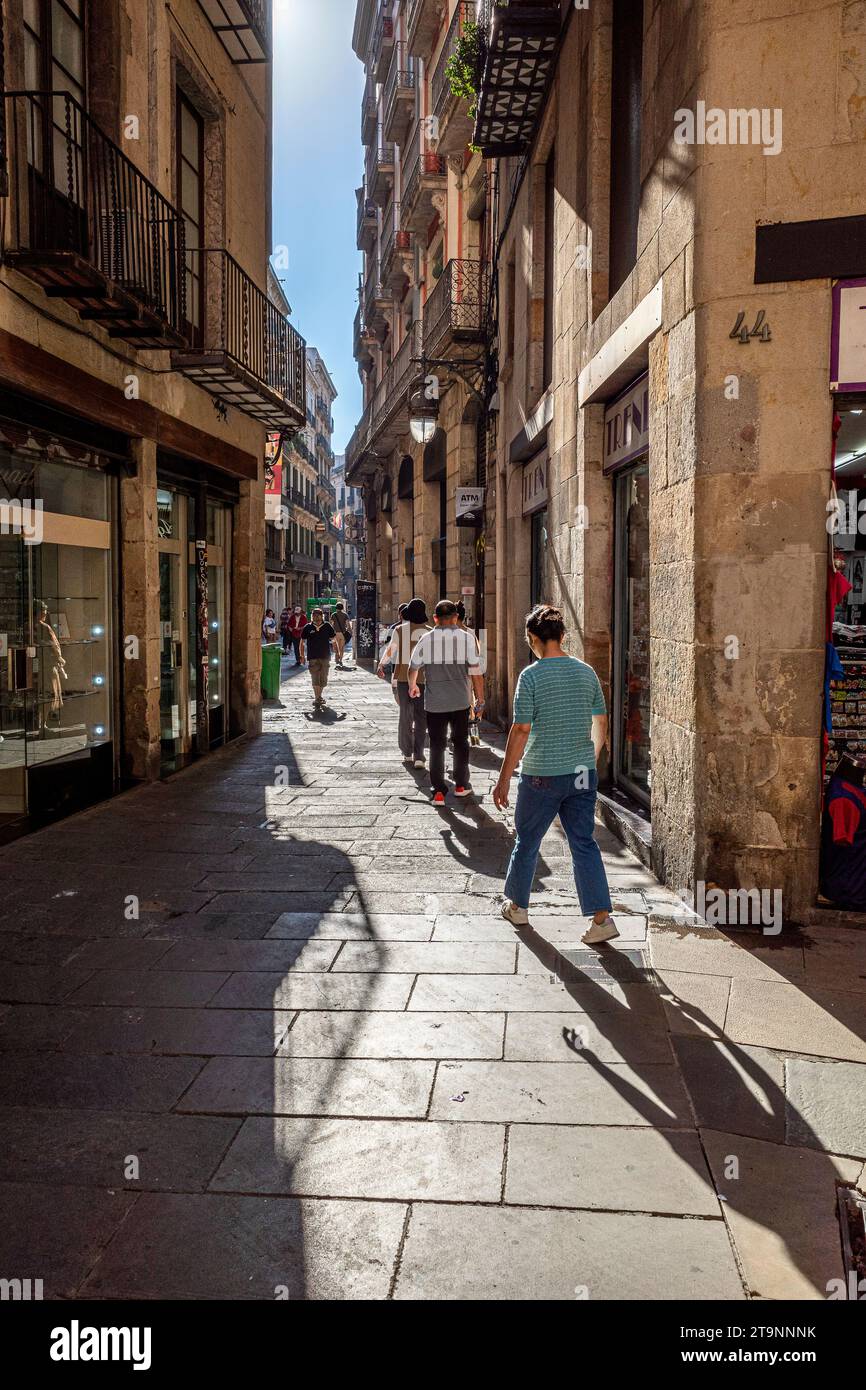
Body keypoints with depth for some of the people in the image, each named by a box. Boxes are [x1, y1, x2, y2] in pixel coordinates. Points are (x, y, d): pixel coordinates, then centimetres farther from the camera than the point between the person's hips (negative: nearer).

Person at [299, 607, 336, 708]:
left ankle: (319, 696, 30)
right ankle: (317, 699, -9)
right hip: (313, 657, -2)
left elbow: (333, 639, 12)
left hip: (325, 657, 2)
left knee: (323, 679, 10)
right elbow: (302, 642, 8)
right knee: (315, 679, -10)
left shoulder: (327, 626, 3)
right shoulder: (308, 627, 1)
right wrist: (302, 656, 4)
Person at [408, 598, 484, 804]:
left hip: (434, 702, 0)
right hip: (460, 701, 0)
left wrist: (412, 686, 30)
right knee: (460, 742, 16)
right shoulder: (467, 638, -7)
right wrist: (480, 699, 4)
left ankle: (438, 791, 4)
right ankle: (461, 785, 24)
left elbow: (413, 668, 10)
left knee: (437, 745, 7)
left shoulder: (427, 639, -3)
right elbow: (476, 672, -7)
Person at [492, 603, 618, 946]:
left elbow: (521, 730, -14)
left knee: (527, 841, 15)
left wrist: (504, 779, -9)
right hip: (582, 774, 4)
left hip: (541, 775, -4)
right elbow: (601, 722, 9)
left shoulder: (531, 676, -12)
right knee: (584, 844, 7)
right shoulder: (586, 672, 3)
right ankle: (602, 918, -1)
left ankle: (517, 905, 31)